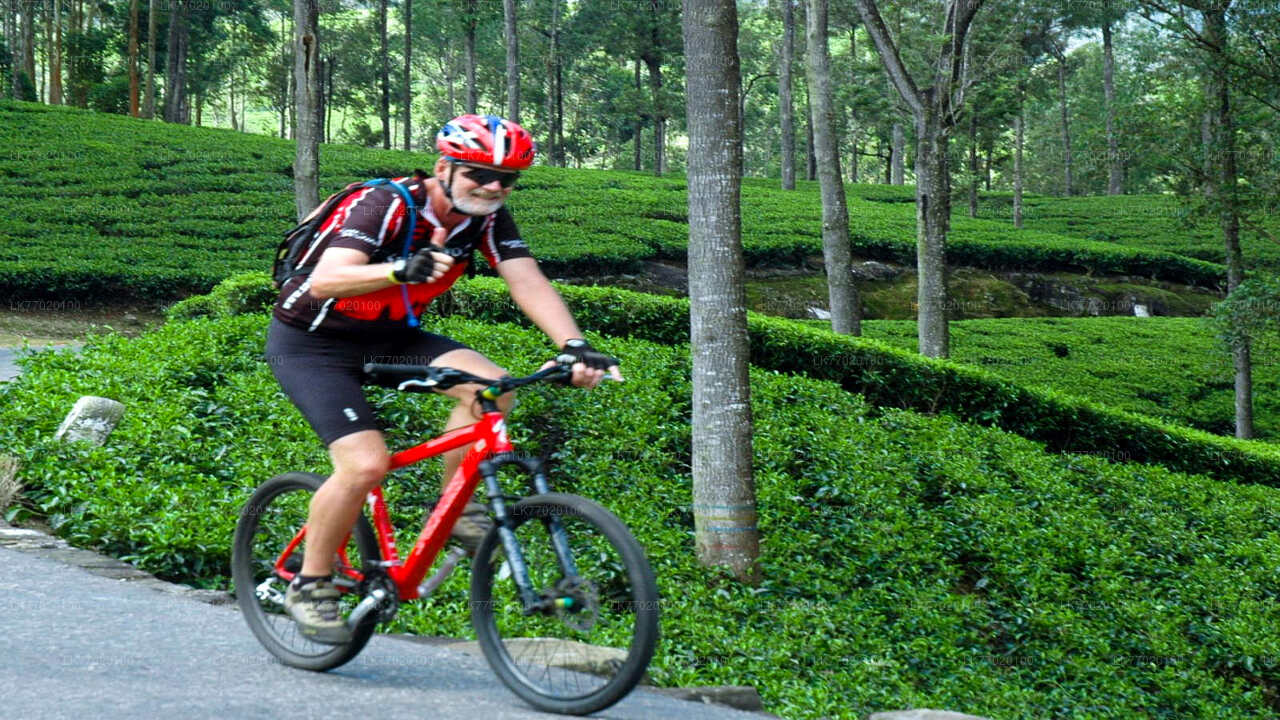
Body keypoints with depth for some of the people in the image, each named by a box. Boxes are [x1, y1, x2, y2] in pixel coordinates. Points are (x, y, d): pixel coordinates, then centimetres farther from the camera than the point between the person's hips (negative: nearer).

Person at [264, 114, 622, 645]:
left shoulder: (487, 217, -8)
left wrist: (575, 346, -34)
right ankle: (310, 586, -3)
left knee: (491, 387, -19)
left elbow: (529, 284, -17)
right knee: (365, 464, -23)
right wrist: (402, 269, -58)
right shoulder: (385, 205, -27)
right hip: (311, 342, -6)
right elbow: (325, 280, -40)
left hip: (388, 337, 6)